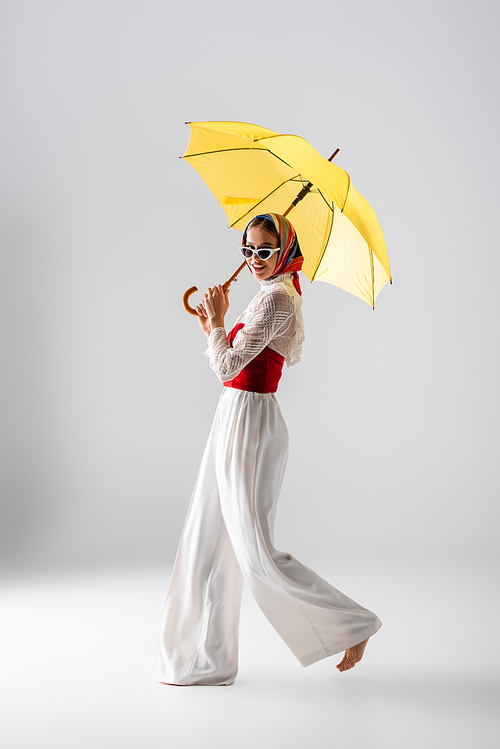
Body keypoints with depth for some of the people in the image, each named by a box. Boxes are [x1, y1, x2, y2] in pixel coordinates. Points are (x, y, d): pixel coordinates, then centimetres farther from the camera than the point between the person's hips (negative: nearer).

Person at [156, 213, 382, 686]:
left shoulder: (276, 298, -14)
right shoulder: (277, 295, 17)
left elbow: (228, 367, -19)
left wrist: (217, 321, -5)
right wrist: (214, 328, 14)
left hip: (249, 426, -10)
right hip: (235, 422, 10)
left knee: (258, 554, -6)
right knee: (207, 545, 12)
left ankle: (354, 624, 9)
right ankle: (208, 661, 21)